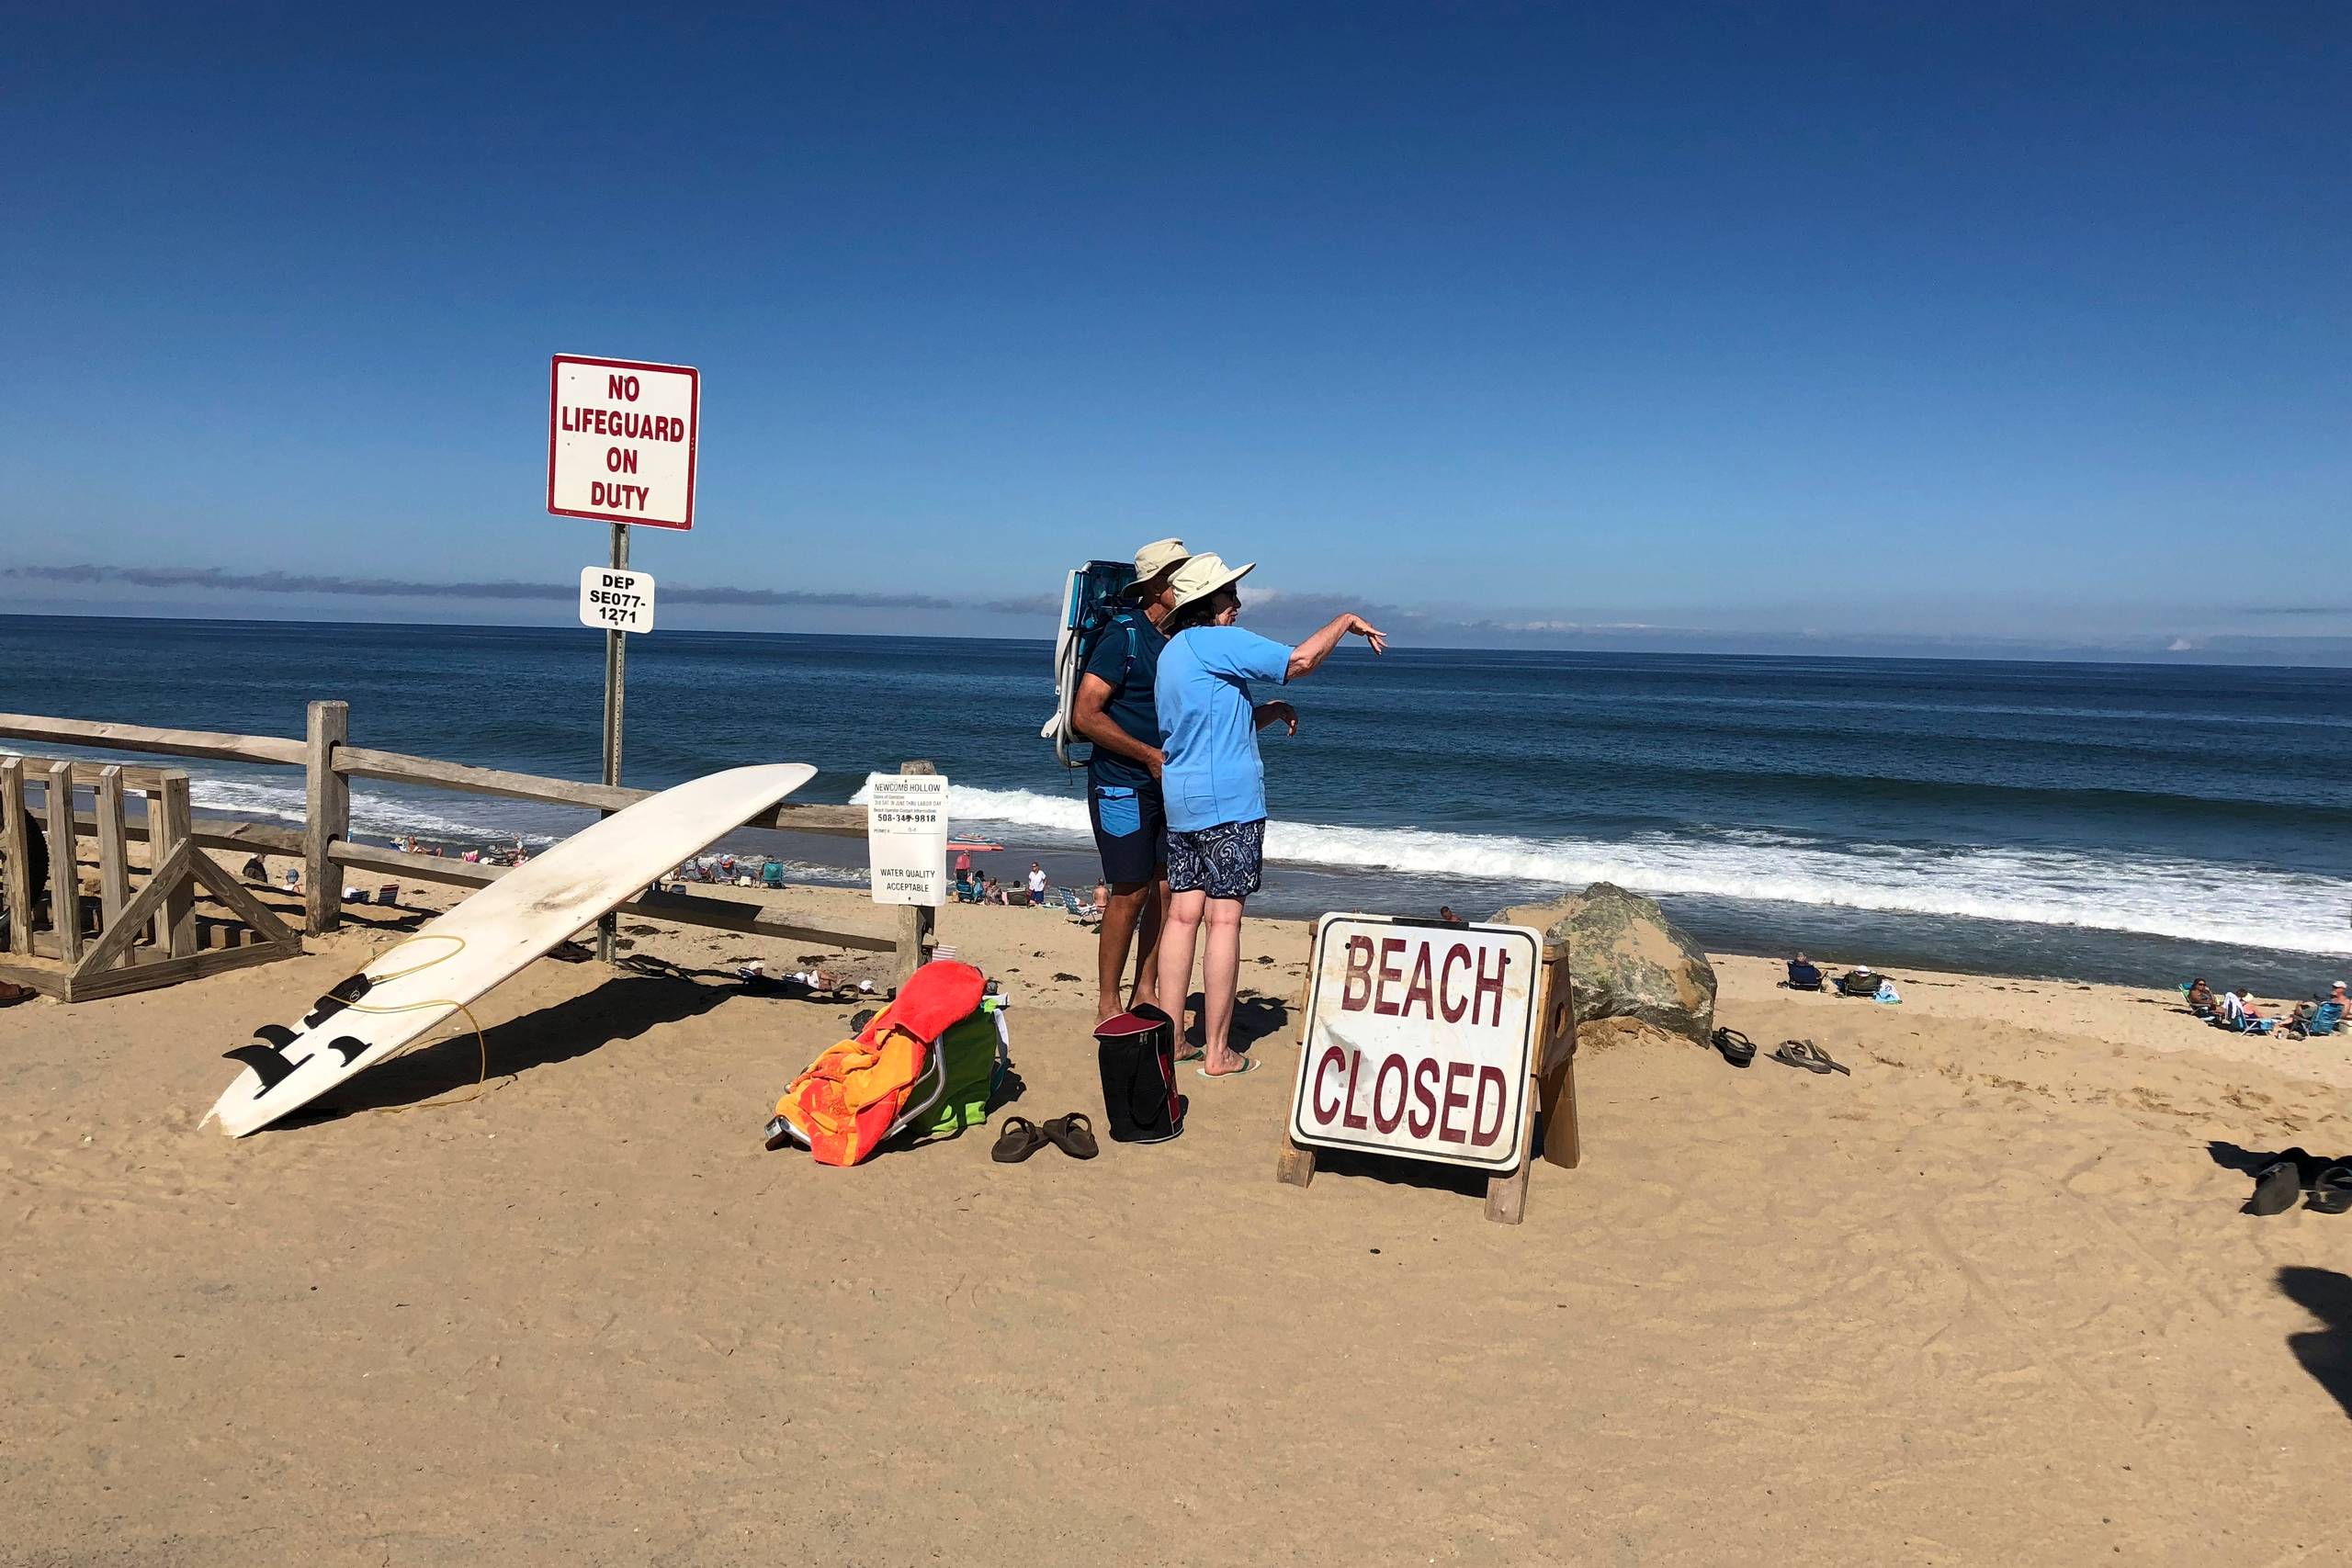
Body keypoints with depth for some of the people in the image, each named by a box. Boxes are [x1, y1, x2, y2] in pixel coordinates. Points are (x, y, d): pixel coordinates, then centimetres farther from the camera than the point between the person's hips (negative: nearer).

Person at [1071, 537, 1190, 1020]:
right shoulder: (1125, 634, -13)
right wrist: (1151, 755, -18)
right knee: (1131, 893, -4)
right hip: (1123, 785, -7)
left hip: (1166, 784, 7)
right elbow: (1085, 714, -18)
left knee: (1166, 889, 7)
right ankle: (1108, 1003, 8)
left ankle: (1145, 993, 19)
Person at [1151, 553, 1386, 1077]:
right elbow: (1300, 660, -14)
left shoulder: (1172, 651, 18)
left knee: (1183, 914, 8)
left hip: (1179, 801, 9)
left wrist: (1270, 711, 14)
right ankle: (1217, 1053, -1)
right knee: (1224, 918, -5)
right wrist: (1346, 621, 1)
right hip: (1227, 801, -9)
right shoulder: (1216, 641, -10)